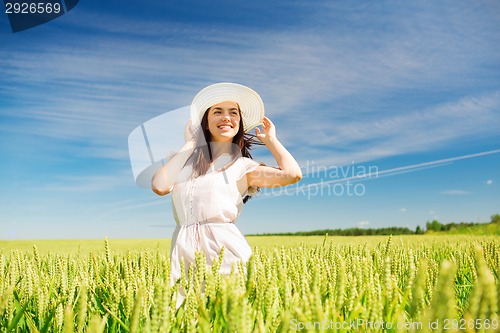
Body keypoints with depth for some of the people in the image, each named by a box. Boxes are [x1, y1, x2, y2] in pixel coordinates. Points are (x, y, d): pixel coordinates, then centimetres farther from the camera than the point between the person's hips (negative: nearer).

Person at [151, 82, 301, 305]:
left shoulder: (243, 166, 7)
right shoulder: (187, 159, 18)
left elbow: (292, 174, -9)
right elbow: (159, 186, -1)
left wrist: (271, 139, 8)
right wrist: (190, 145, 10)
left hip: (224, 247, -2)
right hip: (183, 250, 3)